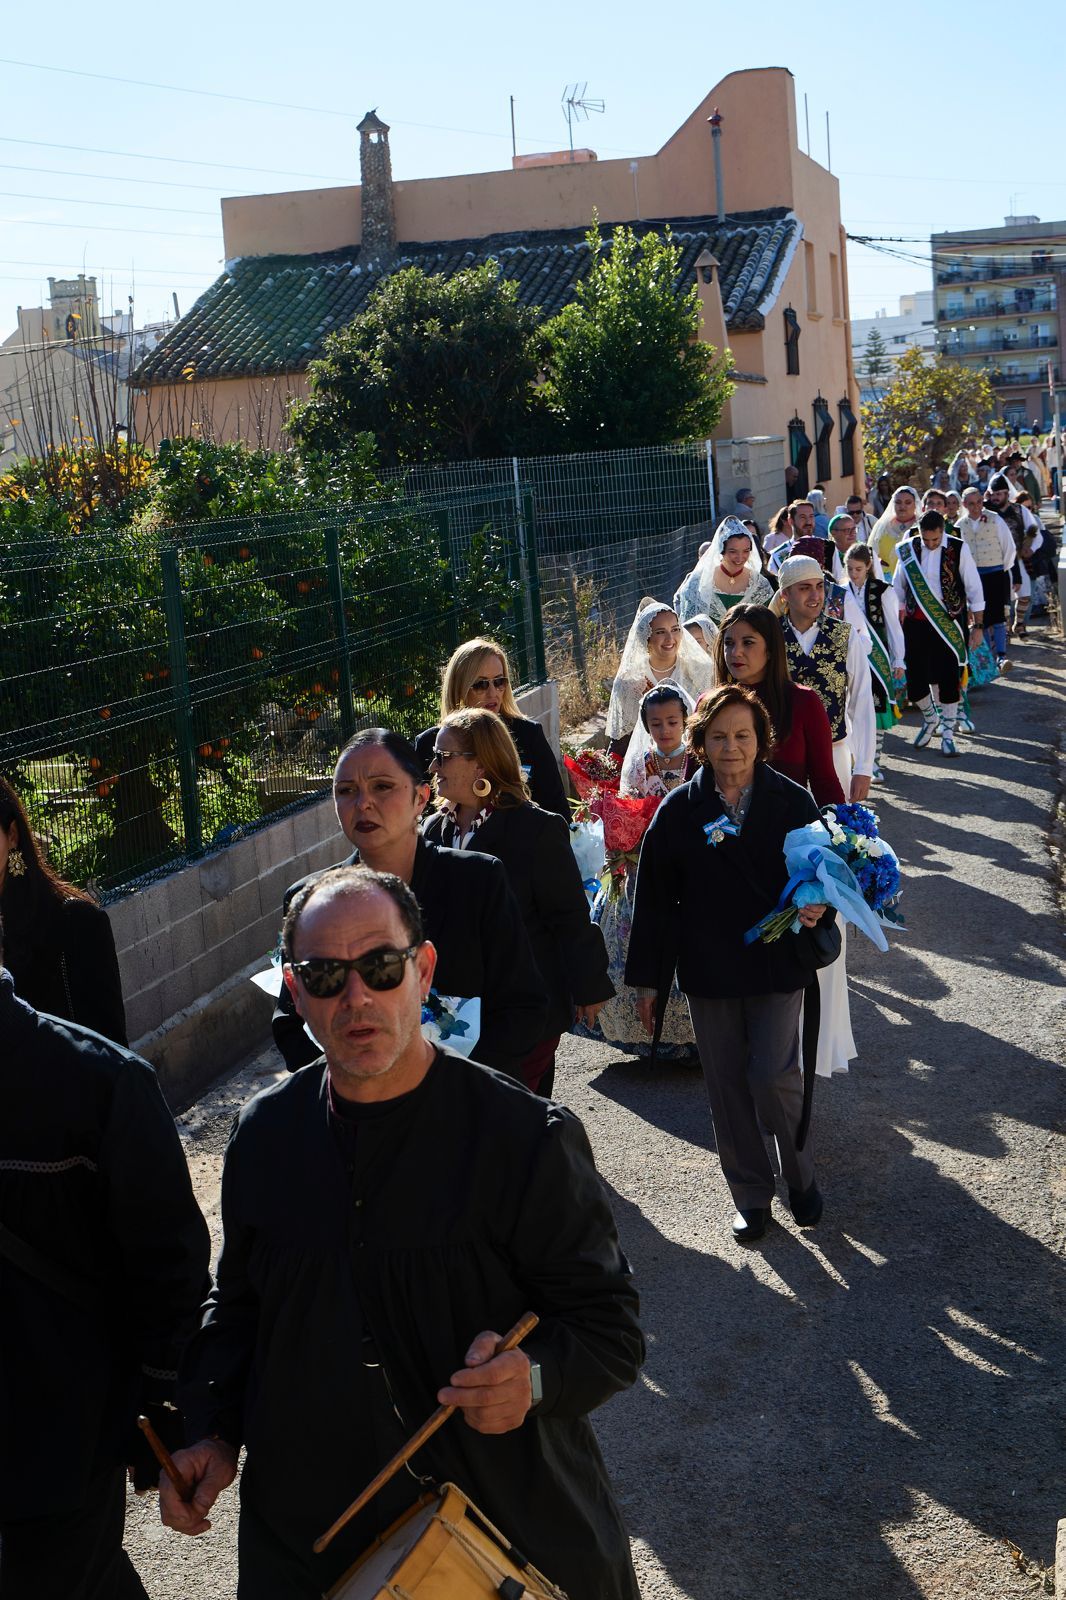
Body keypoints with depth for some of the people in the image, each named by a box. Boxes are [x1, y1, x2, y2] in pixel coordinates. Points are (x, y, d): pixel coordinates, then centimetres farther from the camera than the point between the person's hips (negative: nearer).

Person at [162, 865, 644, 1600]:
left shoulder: (530, 1138, -15)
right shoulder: (264, 1134, -1)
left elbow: (611, 1331, -11)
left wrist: (536, 1376, -31)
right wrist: (213, 1430, 1)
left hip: (514, 1530, -3)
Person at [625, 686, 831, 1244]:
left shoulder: (792, 801, -4)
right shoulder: (679, 810, -2)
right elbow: (655, 898, 3)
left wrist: (819, 905, -20)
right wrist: (648, 979, 3)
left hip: (777, 965, -2)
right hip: (707, 971, 2)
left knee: (773, 1076, -9)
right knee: (727, 1088, 9)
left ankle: (800, 1177, 17)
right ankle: (751, 1197, 26)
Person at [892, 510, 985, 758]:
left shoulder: (958, 549, -9)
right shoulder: (908, 549, -2)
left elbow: (974, 588, -4)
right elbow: (898, 589, 7)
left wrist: (977, 626, -4)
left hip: (949, 624, -2)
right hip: (916, 624, 2)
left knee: (949, 679, -1)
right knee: (915, 680, 3)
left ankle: (947, 733, 13)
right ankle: (929, 718, 33)